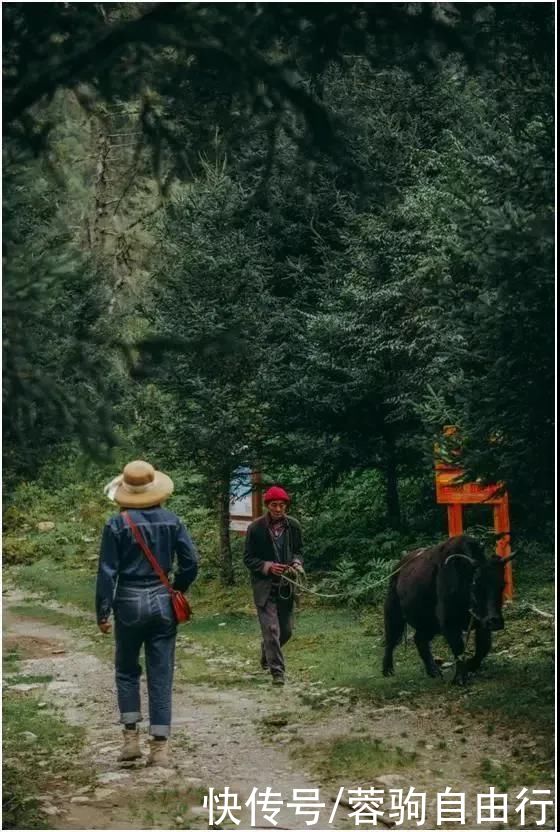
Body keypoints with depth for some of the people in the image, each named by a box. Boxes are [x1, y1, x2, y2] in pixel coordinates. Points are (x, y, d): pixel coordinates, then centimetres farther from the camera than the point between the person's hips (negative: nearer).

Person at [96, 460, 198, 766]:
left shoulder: (117, 525, -8)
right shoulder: (172, 521, 0)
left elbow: (107, 572, -8)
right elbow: (191, 562, 0)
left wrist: (102, 612, -2)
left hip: (130, 603, -2)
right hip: (163, 603, 2)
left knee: (127, 671, 15)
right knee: (161, 675, 6)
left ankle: (131, 737, 7)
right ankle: (160, 746, 4)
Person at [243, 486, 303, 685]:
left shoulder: (293, 526, 0)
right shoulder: (256, 528, -9)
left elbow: (298, 550, 14)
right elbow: (248, 558, -4)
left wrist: (297, 563, -8)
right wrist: (267, 567, -20)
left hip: (286, 585, 4)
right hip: (264, 586, -4)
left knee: (286, 630, 13)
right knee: (271, 629, -10)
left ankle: (266, 653, 41)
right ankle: (277, 671, -3)